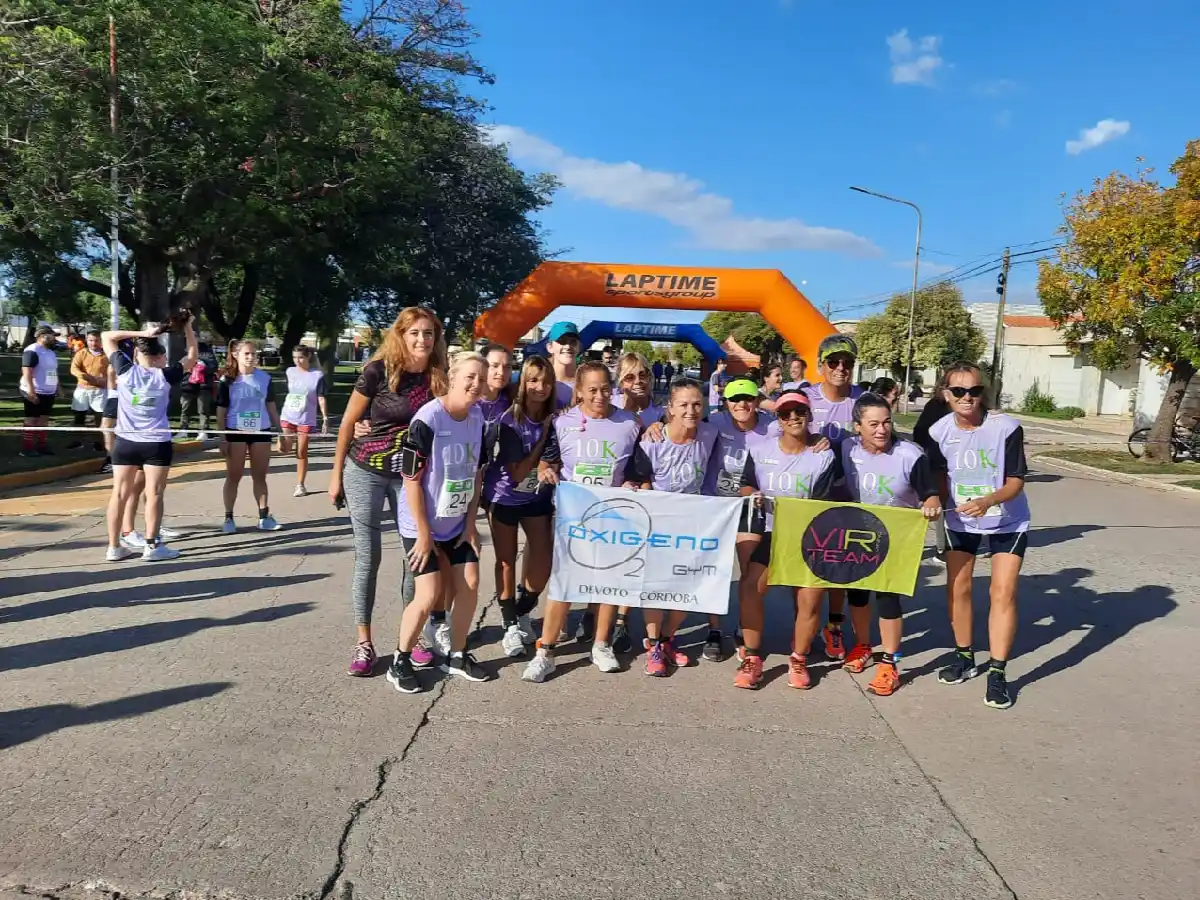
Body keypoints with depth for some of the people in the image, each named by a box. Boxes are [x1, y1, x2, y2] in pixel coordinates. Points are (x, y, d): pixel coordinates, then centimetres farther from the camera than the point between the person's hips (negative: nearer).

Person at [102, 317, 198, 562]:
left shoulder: (126, 370, -1)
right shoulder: (165, 376, -5)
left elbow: (106, 337, 8)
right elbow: (193, 357, 8)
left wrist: (142, 334, 2)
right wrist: (188, 328, 9)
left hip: (125, 442, 3)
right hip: (157, 443, -3)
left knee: (119, 494, 6)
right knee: (154, 494, 2)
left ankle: (114, 547, 12)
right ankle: (152, 546, 4)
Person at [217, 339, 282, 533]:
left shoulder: (265, 378, 3)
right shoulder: (229, 380, -4)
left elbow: (271, 406, 10)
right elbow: (221, 411, -3)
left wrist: (280, 431, 7)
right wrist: (222, 437, -8)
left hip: (261, 432, 2)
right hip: (236, 432, -2)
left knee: (260, 476, 9)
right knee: (233, 477, 5)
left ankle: (264, 516, 13)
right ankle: (228, 518, 12)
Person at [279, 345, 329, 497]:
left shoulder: (318, 375, -8)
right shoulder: (290, 372, 3)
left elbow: (321, 398, -7)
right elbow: (288, 393, 15)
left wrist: (325, 419, -11)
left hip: (306, 419, -3)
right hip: (287, 416, 3)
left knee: (301, 453, 3)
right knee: (284, 449, -11)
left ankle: (300, 485, 13)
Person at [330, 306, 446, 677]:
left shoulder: (437, 378, -3)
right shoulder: (378, 370, -14)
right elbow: (348, 422, -6)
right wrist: (336, 474, -3)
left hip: (410, 475, 4)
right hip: (365, 472, -3)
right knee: (368, 558, 2)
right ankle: (364, 643, 13)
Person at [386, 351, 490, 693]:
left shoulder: (477, 418, -2)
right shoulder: (427, 419, -22)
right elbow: (412, 479, -20)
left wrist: (471, 521, 5)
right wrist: (423, 532, -17)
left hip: (457, 522, 7)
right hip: (421, 524, -7)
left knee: (469, 585, 6)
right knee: (429, 595, -7)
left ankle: (457, 656, 25)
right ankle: (399, 661, 14)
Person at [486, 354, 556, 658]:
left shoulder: (554, 417, -10)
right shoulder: (510, 420, -21)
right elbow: (517, 473, -22)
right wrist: (542, 439, -24)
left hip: (537, 496, 4)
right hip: (505, 496, -3)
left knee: (544, 561, 2)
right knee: (507, 562, 6)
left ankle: (523, 613, 27)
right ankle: (510, 626, 20)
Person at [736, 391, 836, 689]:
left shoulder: (823, 456, -6)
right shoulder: (760, 449, -3)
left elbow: (821, 503, -6)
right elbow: (746, 485, 6)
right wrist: (752, 496, -15)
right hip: (769, 533, 1)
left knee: (810, 599, -7)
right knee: (751, 588, -15)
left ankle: (798, 661, 17)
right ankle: (752, 659, -1)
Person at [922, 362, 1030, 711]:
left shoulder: (1007, 427, -24)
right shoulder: (939, 431, -14)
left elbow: (1015, 482, -22)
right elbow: (940, 477, 0)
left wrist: (987, 501, -39)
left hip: (1007, 522, -3)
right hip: (960, 520, 3)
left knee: (1003, 593, -9)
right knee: (958, 588, 9)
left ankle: (998, 673, 0)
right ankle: (964, 658, 28)